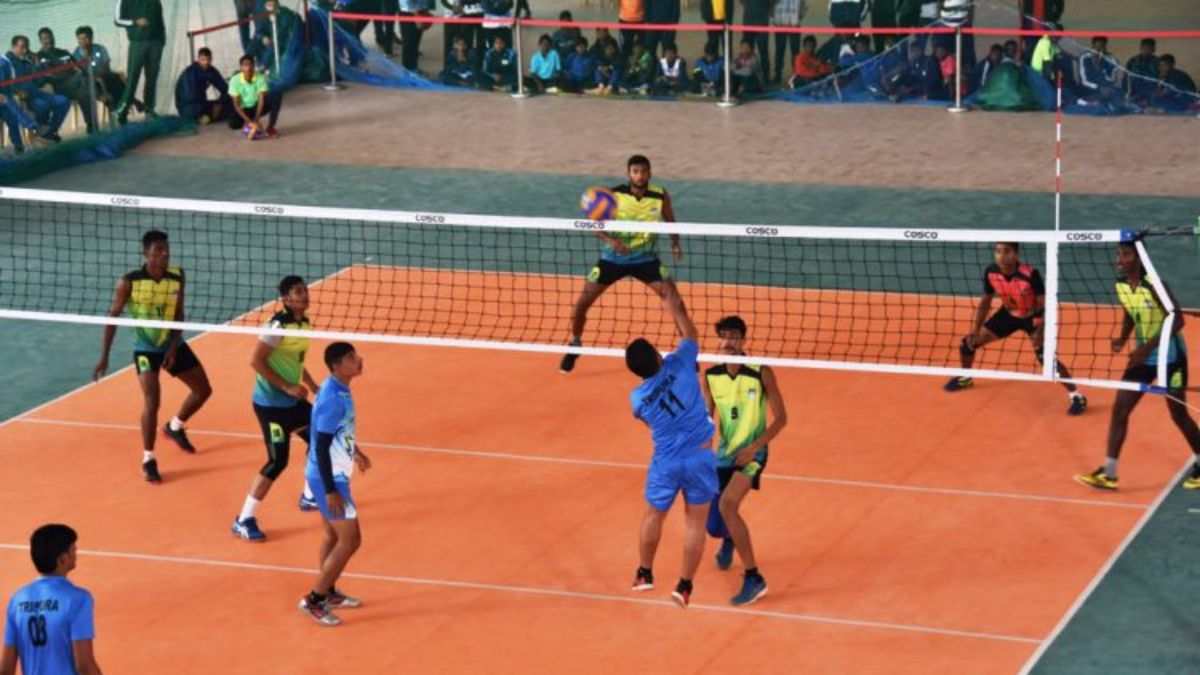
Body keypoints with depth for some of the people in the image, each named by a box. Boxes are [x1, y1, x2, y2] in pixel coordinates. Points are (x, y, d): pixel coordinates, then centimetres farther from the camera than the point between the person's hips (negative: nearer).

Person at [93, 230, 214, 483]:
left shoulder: (176, 276, -11)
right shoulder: (129, 282, -20)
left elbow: (179, 314, -5)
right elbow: (112, 317, -13)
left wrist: (174, 346, -16)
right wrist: (104, 356, -15)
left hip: (173, 346, 5)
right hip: (146, 349, -5)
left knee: (203, 390, 12)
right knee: (151, 402, -18)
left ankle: (175, 427, 39)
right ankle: (148, 460, -3)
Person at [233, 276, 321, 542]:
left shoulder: (304, 323, 5)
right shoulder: (279, 325, -21)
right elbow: (256, 361, -23)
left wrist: (313, 386, 13)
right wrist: (287, 387, -23)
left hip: (292, 401, 9)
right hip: (270, 404, -9)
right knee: (277, 461, -10)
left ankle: (309, 496, 38)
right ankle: (244, 521, -1)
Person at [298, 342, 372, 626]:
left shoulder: (339, 390, 3)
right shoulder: (332, 399, -26)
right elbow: (321, 447, -25)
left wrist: (355, 451, 36)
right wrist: (331, 491, -24)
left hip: (334, 474, 10)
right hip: (329, 478, -10)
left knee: (334, 535, 20)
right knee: (350, 541, -5)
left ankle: (328, 592, 35)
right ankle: (313, 600, 2)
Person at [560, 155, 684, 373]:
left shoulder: (660, 196, -11)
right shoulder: (615, 195, -16)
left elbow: (670, 222, 7)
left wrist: (675, 243, -9)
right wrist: (609, 239, -30)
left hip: (646, 258, 0)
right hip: (613, 257, 0)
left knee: (674, 299, -14)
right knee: (582, 302, -3)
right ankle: (575, 345, 23)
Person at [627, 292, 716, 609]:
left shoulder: (638, 398, -8)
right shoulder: (679, 364, -13)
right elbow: (691, 334, 6)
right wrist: (675, 309, 17)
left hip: (666, 461, 0)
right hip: (700, 457, 0)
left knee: (654, 515, 22)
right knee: (695, 523, 9)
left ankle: (644, 574, 36)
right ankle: (684, 587, 12)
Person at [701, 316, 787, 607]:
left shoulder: (761, 373, -14)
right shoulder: (710, 376, -3)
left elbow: (781, 417, -10)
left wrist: (754, 447, -20)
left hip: (751, 453, -5)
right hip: (723, 452, 5)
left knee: (727, 505, -28)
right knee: (713, 523, 12)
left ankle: (753, 578, -22)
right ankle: (729, 540, 53)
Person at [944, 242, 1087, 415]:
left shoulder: (1030, 275, -35)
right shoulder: (991, 272, -20)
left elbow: (1045, 306, -25)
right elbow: (986, 301, -2)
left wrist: (1041, 332, -40)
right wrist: (975, 330, -7)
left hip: (1033, 316, -5)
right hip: (1008, 314, 5)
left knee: (1045, 356, -27)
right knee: (968, 343, 4)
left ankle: (1076, 396, -12)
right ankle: (965, 378, 36)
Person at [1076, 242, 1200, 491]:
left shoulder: (1153, 285, -24)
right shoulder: (1121, 286, -3)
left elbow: (1177, 320, -24)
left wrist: (1147, 347, -29)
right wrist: (1123, 339, -5)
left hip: (1170, 357, -6)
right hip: (1143, 357, 6)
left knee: (1178, 414, 4)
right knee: (1120, 409, -1)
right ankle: (1109, 473, 2)